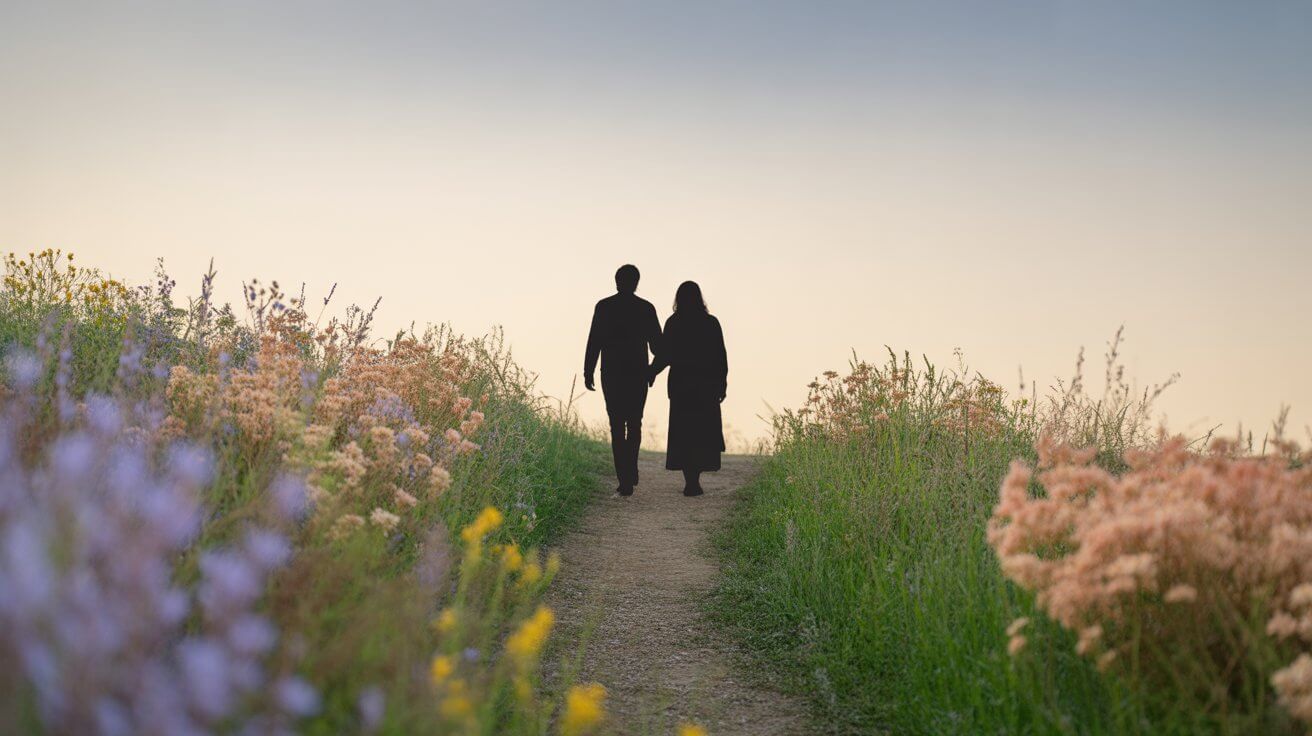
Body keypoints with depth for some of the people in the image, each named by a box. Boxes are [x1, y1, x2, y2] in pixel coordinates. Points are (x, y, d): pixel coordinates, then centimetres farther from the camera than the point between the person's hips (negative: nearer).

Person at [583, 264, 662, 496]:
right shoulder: (646, 308, 0)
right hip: (638, 374, 1)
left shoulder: (604, 307, -3)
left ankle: (625, 480, -6)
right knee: (634, 424, 17)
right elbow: (657, 343, 4)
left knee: (617, 426, 0)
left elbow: (594, 342, -5)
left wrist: (588, 372, 1)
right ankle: (630, 473, 15)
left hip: (611, 375, -1)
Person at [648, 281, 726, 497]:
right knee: (703, 433, 9)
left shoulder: (673, 323, -4)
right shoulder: (711, 323, -2)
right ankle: (694, 479, -2)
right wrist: (722, 384, 6)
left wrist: (652, 373, 13)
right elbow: (721, 357, -2)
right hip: (706, 385, 0)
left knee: (683, 433, 8)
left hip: (680, 385, 0)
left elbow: (664, 355, -4)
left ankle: (691, 480, 3)